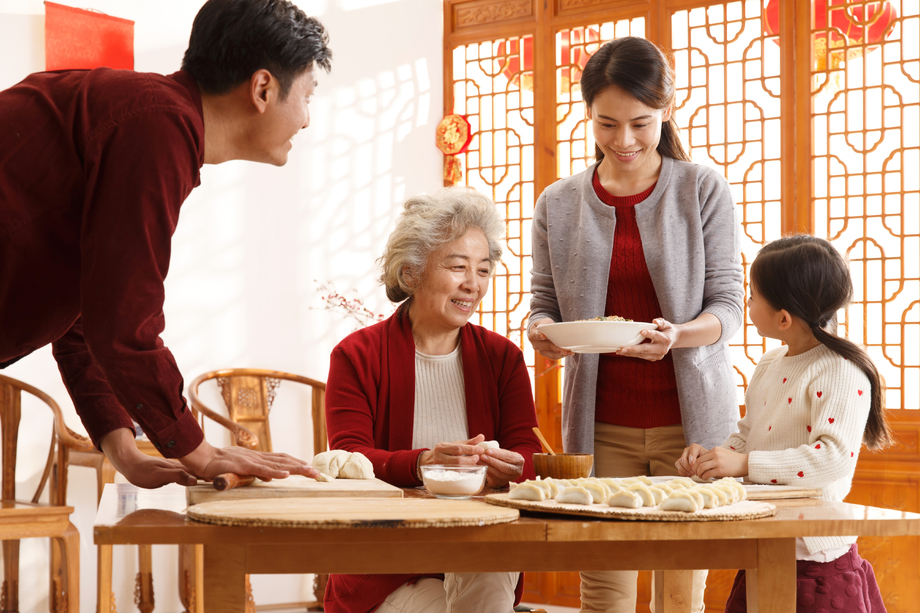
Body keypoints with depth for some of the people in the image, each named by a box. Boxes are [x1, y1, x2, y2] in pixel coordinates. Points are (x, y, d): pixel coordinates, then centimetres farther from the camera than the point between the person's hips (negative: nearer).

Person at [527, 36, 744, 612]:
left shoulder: (703, 189, 0)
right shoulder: (559, 204, 6)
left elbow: (728, 305, -2)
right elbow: (544, 301, 10)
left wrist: (678, 335, -22)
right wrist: (543, 332, -13)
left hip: (691, 417, -1)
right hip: (600, 423, 1)